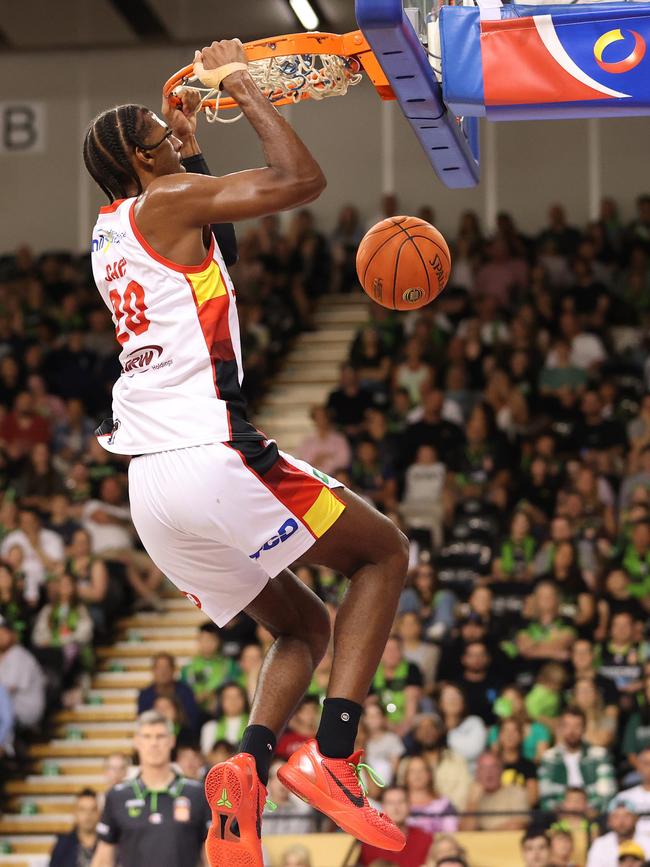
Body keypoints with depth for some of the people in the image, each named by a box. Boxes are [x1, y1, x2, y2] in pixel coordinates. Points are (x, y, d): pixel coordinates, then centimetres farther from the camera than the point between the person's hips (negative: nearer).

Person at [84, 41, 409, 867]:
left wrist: (182, 143, 40)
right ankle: (331, 756, -8)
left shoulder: (109, 229, 20)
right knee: (383, 550, 10)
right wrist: (239, 82, 0)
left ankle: (247, 766, -8)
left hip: (149, 487, 8)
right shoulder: (167, 200, -4)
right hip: (209, 458, -8)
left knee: (305, 627, 21)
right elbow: (300, 180, -12)